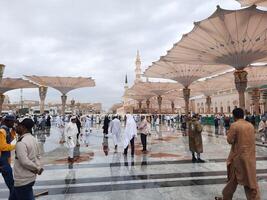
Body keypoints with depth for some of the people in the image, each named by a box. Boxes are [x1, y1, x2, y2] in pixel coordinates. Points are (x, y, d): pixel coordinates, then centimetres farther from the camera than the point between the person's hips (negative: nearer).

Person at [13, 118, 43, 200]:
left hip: (22, 180, -8)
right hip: (31, 177, 8)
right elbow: (38, 155, 12)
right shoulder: (33, 139, 4)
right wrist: (37, 167, 1)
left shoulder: (21, 142, -23)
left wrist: (37, 169, -14)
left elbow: (24, 161, -27)